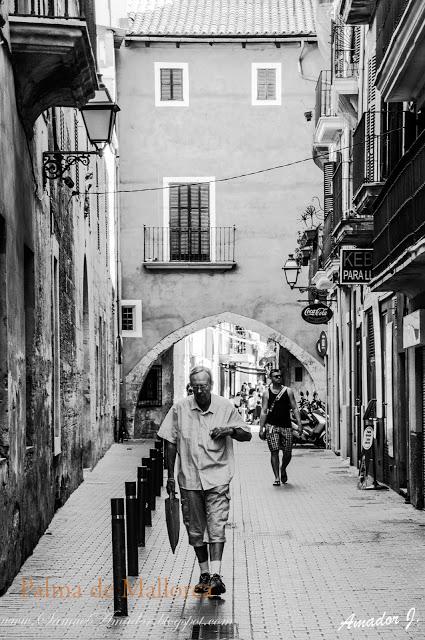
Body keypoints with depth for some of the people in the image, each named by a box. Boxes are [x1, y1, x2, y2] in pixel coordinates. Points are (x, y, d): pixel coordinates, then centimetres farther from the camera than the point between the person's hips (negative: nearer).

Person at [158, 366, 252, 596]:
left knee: (216, 527, -13)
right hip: (189, 478, 2)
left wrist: (231, 430, -14)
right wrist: (170, 475, 4)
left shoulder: (225, 407, -1)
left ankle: (215, 575, -18)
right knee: (195, 530, 9)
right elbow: (171, 443, 7)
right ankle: (204, 574, 22)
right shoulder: (180, 409, 0)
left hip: (217, 478, -2)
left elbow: (247, 435, 7)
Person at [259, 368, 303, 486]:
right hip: (272, 425, -1)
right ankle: (277, 477, -2)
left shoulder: (288, 391, 6)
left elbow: (295, 409, 6)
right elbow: (263, 411, 3)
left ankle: (283, 470, 31)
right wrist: (261, 428, -4)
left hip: (286, 426, 1)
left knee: (287, 453, 2)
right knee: (274, 452, -9)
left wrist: (299, 424, -3)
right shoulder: (267, 393, 3)